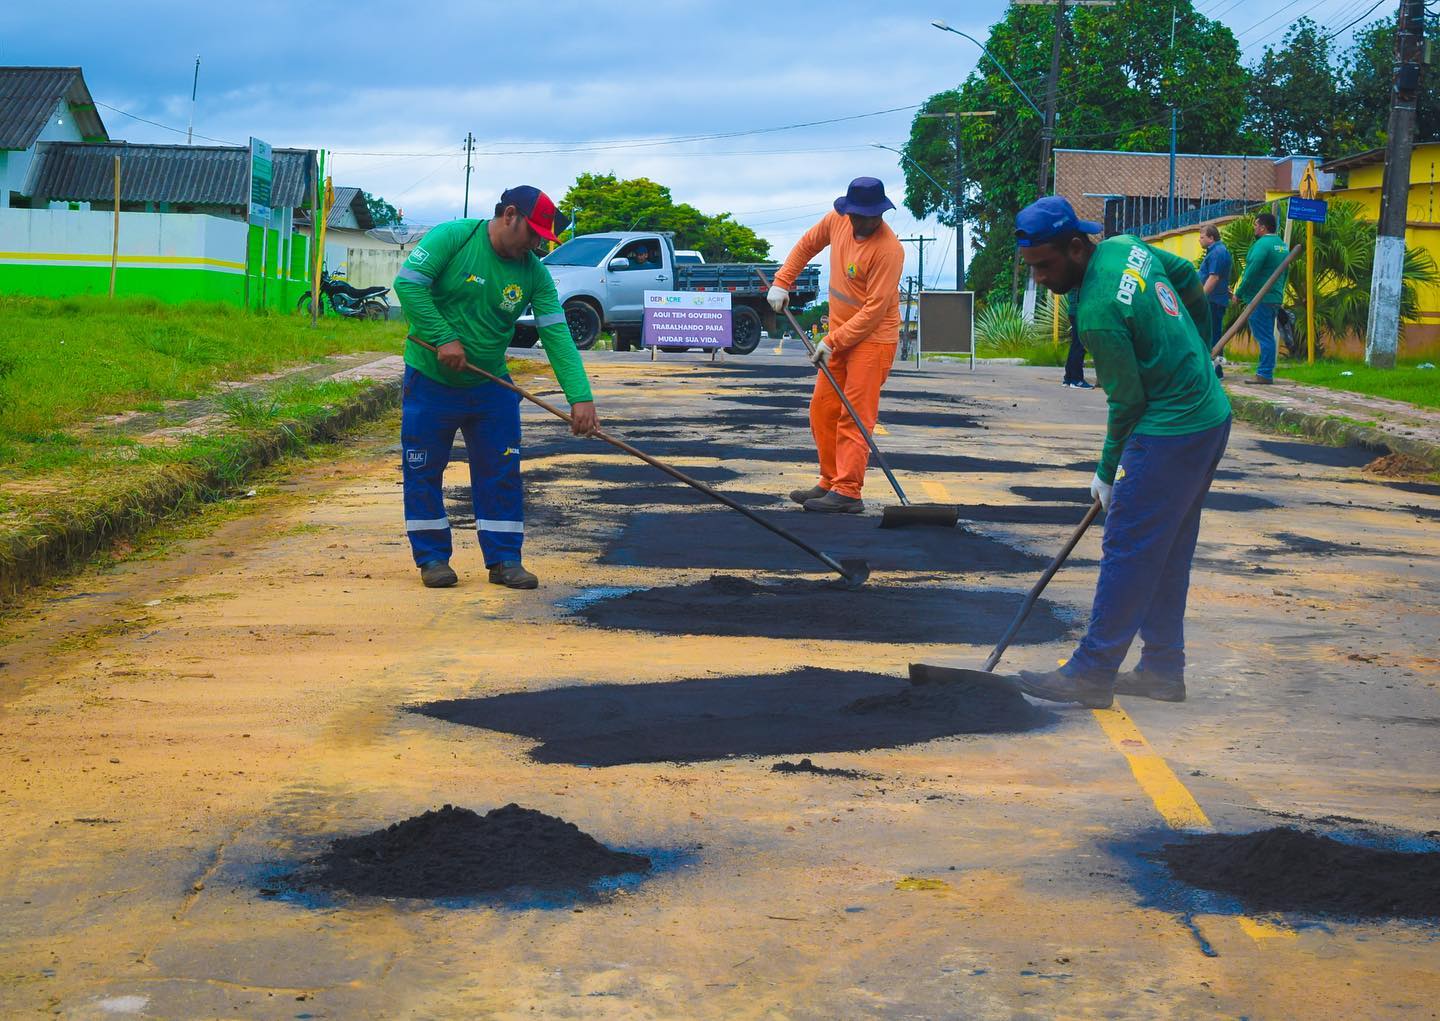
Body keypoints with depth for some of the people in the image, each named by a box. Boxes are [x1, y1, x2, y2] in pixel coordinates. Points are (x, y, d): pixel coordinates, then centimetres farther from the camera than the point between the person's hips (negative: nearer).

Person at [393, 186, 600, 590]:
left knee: (502, 474, 2)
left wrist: (580, 396, -21)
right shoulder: (452, 238, -15)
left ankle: (504, 559, 11)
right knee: (423, 471, 4)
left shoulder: (534, 273, -5)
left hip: (490, 386, 3)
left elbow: (556, 335, -11)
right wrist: (444, 338, -25)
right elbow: (408, 282, -19)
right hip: (430, 380, -3)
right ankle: (432, 557, 16)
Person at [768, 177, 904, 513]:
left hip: (873, 339, -8)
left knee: (854, 416, -12)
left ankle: (848, 492, -12)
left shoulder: (888, 249, -23)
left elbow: (874, 310, -23)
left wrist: (832, 342, -22)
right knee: (822, 410, 11)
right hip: (839, 337, 8)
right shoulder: (837, 220, -1)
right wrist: (782, 282, 14)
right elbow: (807, 245, 20)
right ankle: (830, 482, 20)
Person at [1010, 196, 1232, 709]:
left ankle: (1092, 673, -1)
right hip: (1211, 416, 10)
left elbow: (1127, 401, -15)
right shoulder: (1126, 247, 3)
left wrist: (1107, 473, -1)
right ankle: (1163, 669, 20)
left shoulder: (1098, 314, -23)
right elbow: (1189, 277, 20)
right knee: (1168, 555, 15)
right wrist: (1197, 349, 33)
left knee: (1127, 551, -5)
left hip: (1169, 434, -10)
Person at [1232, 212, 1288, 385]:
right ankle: (1266, 373, 16)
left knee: (1262, 336, -8)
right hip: (1275, 298, 9)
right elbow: (1284, 274, 20)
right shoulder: (1282, 245, 15)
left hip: (1259, 299, -9)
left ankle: (1264, 374, -8)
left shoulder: (1262, 244, -14)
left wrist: (1239, 294, -11)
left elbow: (1251, 272, -19)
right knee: (1267, 336, 13)